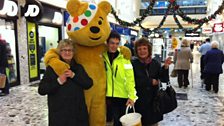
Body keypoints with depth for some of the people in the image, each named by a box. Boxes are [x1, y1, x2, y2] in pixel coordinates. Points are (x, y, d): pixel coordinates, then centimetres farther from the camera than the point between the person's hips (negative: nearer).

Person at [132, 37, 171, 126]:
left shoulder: (155, 63, 1)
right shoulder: (133, 64, -7)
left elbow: (164, 79, -3)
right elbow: (133, 81, -15)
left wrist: (165, 67, -21)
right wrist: (151, 81, -12)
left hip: (154, 100, 3)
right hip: (139, 101, -2)